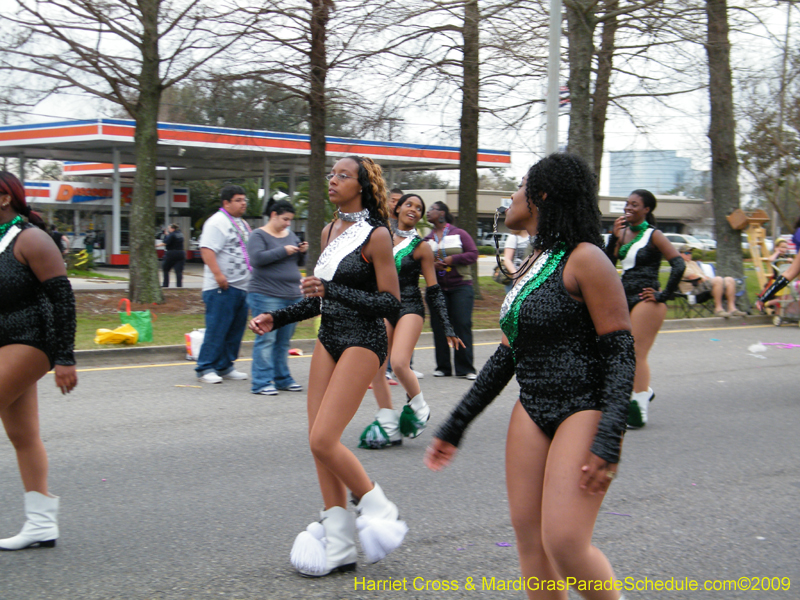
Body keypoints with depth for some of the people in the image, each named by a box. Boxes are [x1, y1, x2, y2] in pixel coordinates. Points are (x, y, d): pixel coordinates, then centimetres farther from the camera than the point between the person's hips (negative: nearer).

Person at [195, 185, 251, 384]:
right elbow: (207, 250, -18)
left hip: (241, 286, 9)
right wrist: (218, 275, -25)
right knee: (216, 329, -8)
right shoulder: (217, 222, -9)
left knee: (235, 330, 9)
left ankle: (225, 367, 17)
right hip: (222, 287, -9)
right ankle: (205, 368, -1)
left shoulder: (242, 224, 21)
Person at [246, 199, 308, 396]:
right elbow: (257, 258, -17)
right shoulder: (259, 235, -2)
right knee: (266, 339, -8)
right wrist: (283, 251, -15)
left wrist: (302, 252, 1)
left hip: (292, 295, 7)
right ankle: (261, 383, -6)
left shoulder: (290, 235, 18)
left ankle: (283, 379, 18)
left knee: (284, 341, 10)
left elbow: (299, 263, 23)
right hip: (267, 296, -7)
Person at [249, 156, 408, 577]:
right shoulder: (330, 231, 13)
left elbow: (391, 304, -13)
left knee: (324, 440, -15)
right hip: (329, 339, 8)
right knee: (319, 442, 5)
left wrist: (333, 292, -21)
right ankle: (339, 546, 13)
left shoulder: (376, 235, -10)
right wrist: (277, 318, 12)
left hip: (363, 341, -8)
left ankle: (378, 508, 7)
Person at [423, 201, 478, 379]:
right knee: (438, 326, 1)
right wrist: (431, 265, -9)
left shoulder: (459, 234, 3)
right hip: (437, 288, 3)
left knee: (462, 325, -8)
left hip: (460, 286, -3)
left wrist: (452, 259, -13)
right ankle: (443, 367, 11)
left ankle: (465, 368, -3)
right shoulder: (427, 239, 12)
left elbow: (473, 254, -2)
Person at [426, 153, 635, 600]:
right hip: (532, 409, 8)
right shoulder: (531, 265, 14)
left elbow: (621, 353, -15)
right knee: (530, 541, 4)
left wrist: (608, 441, -23)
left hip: (584, 409, -8)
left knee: (564, 543, -15)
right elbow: (508, 355, 19)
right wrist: (455, 427, 19)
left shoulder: (584, 260, -11)